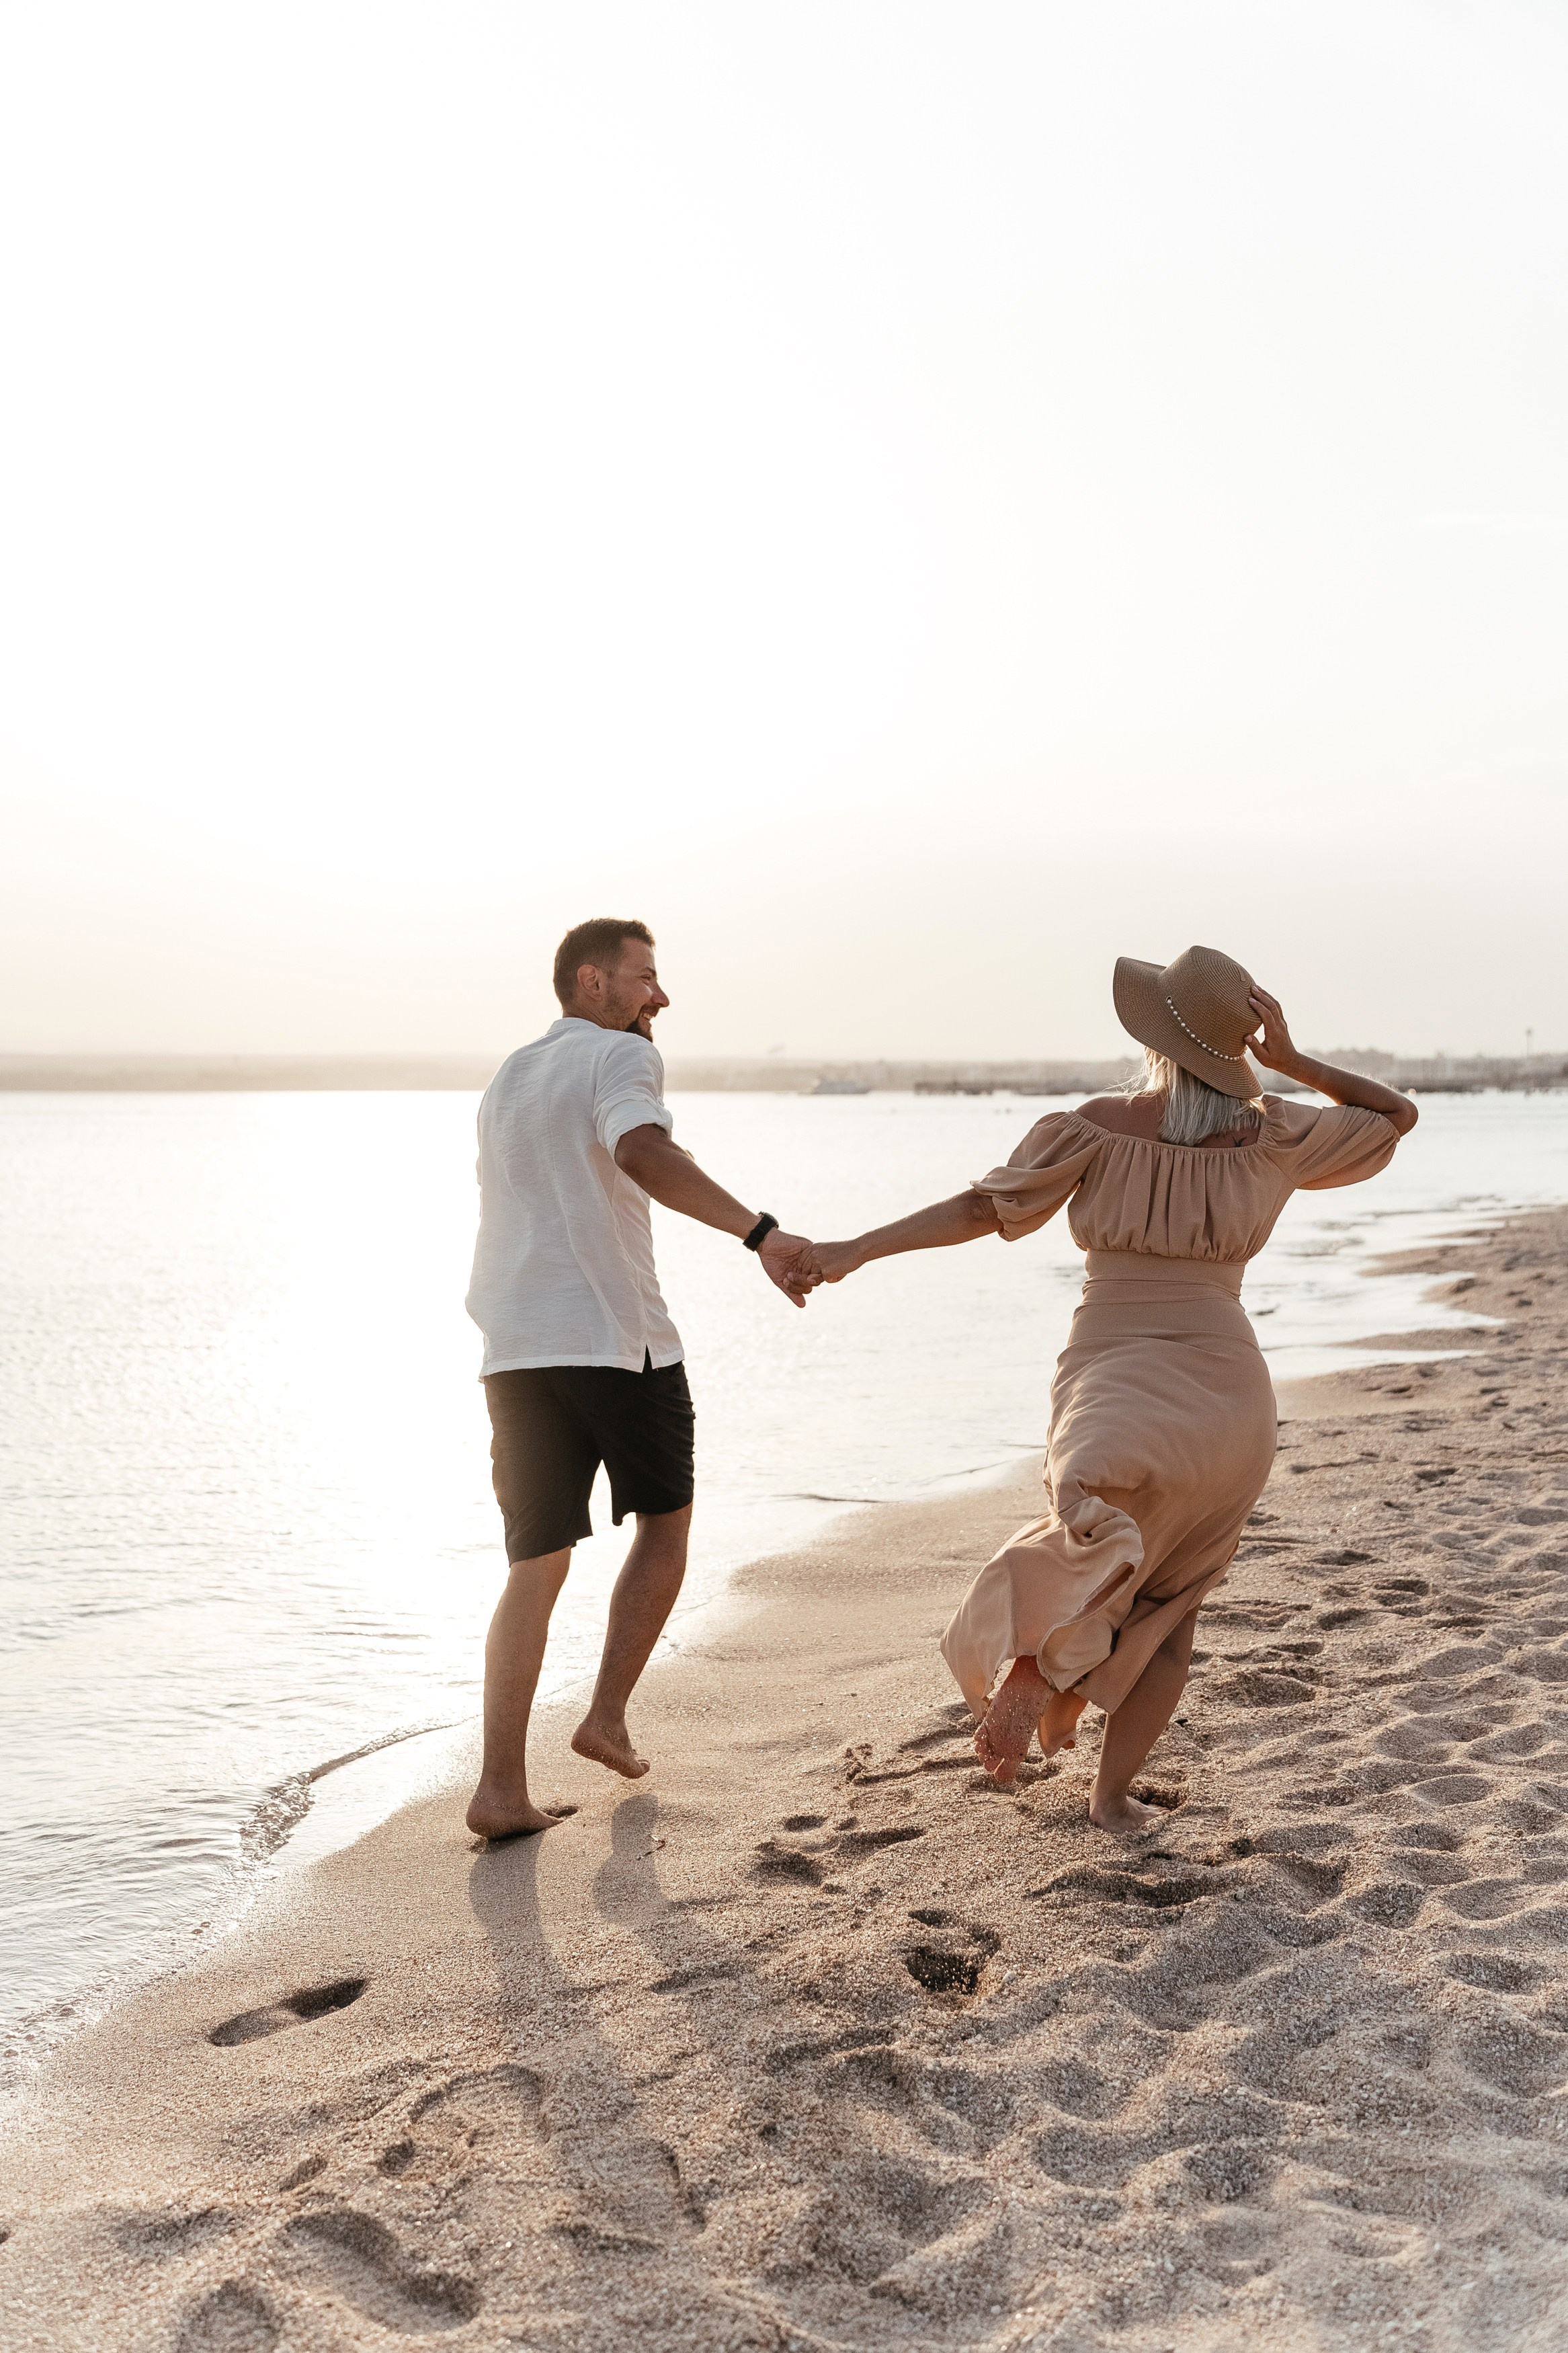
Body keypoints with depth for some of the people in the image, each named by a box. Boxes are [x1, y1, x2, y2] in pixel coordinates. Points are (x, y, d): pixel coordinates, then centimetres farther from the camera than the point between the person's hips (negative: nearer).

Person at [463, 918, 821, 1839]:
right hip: (619, 1339, -6)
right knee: (666, 1525, 16)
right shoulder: (619, 1055, -4)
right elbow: (642, 1152, -26)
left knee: (536, 1565, 7)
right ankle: (608, 1718, 12)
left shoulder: (507, 1080, 22)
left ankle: (502, 1786, 0)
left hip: (515, 1348, 6)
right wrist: (762, 1232, -35)